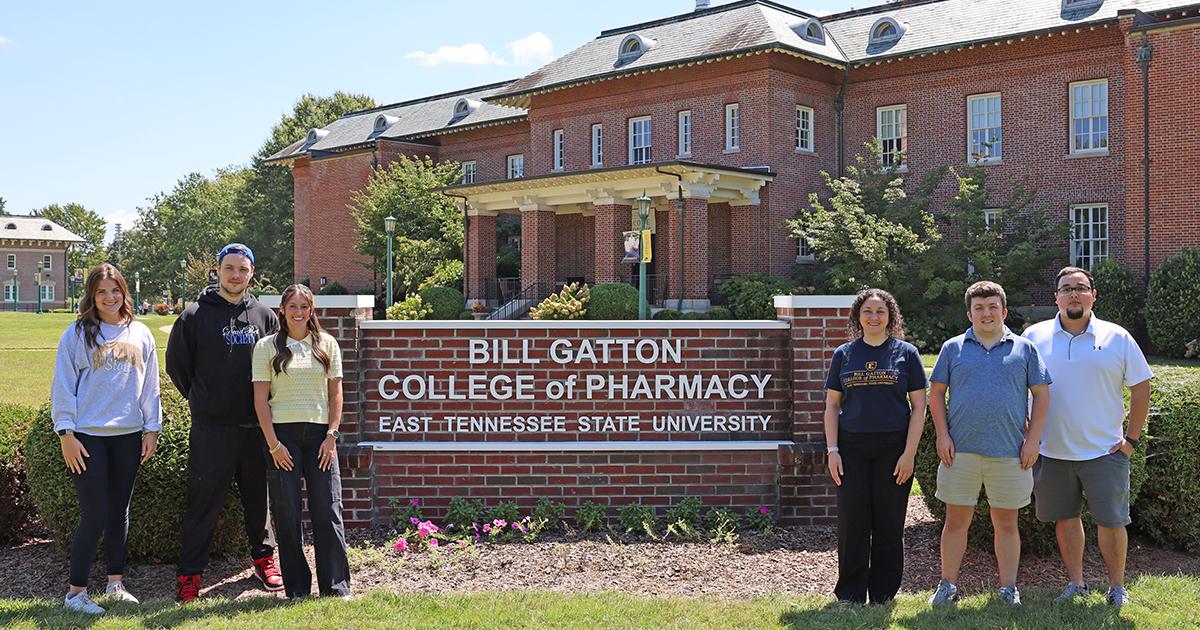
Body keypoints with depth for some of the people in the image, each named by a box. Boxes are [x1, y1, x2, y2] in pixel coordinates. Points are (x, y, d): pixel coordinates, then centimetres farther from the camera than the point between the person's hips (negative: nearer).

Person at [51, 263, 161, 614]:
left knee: (119, 511, 12)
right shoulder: (78, 334, -2)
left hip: (128, 435, 4)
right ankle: (76, 591, 5)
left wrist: (151, 430, 8)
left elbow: (150, 386, 12)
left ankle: (116, 582, 23)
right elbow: (63, 386, -3)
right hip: (88, 437, -4)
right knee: (94, 516, -6)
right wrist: (66, 434, -8)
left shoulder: (140, 334, 9)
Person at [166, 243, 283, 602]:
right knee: (203, 501, 0)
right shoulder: (195, 315, -1)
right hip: (211, 427, -3)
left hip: (255, 425, 3)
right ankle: (189, 573, 7)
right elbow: (176, 364, 7)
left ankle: (264, 558, 28)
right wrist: (200, 399, 9)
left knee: (259, 496, 13)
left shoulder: (265, 316, 8)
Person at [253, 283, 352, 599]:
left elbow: (335, 393, 9)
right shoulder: (267, 346, 4)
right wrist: (273, 443, -7)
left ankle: (336, 586, 6)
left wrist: (331, 436, -1)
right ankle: (296, 588, 12)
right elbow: (260, 398, 0)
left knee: (328, 510, -1)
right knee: (287, 513, 2)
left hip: (319, 434, 1)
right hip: (282, 433, -1)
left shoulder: (327, 344, 10)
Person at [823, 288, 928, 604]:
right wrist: (832, 450, -1)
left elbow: (918, 406, 2)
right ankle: (850, 595, 12)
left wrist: (909, 453, -6)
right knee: (852, 522, 1)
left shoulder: (906, 353, 5)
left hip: (893, 448, -1)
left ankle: (883, 595, 16)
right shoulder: (844, 354, 9)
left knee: (889, 524, 4)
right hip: (852, 448, 1)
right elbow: (832, 405, 8)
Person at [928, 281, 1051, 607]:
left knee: (1006, 523, 9)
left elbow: (1041, 395, 7)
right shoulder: (953, 348, 7)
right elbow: (936, 393, 9)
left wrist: (1032, 440, -1)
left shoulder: (1024, 349, 7)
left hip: (1009, 453, 0)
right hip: (961, 451, 0)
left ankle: (1008, 587, 19)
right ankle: (948, 585, 17)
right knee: (956, 521, 5)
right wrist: (943, 435, -1)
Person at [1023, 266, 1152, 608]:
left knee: (1111, 521, 2)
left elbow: (1141, 388, 6)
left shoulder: (1117, 337, 1)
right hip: (1052, 449, 1)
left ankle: (1117, 587, 18)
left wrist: (1131, 439, 1)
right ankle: (1076, 582, 24)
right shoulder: (1034, 336, 2)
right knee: (1065, 518, 11)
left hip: (1104, 450, -1)